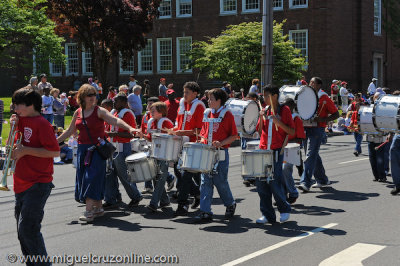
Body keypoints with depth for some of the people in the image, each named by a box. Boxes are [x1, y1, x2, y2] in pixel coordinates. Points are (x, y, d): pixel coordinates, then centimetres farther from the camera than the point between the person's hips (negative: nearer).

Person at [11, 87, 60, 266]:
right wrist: (13, 126, 4)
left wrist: (25, 150, -17)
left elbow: (55, 152, -17)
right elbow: (13, 146, 19)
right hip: (22, 184, 9)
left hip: (38, 184, -9)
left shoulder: (41, 123, -11)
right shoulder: (22, 121, 13)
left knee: (28, 228, -14)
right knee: (22, 230, 13)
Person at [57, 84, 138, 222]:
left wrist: (129, 128, -36)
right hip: (82, 149, 6)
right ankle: (98, 208, 18)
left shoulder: (99, 111, -6)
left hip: (97, 149, -6)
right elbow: (70, 131, 20)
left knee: (92, 177, -12)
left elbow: (115, 120, -20)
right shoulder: (78, 113, 9)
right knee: (83, 177, 6)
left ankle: (89, 211, -13)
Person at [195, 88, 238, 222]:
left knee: (220, 181, 2)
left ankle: (230, 204, 27)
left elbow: (234, 136, -6)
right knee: (205, 182, 1)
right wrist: (202, 141, 1)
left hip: (221, 153, -5)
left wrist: (221, 143, -18)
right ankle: (205, 212, 3)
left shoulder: (227, 115, -6)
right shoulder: (207, 113, 11)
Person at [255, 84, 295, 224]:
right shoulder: (265, 111, 13)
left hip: (276, 151, -6)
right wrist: (261, 118, -1)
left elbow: (292, 132, -6)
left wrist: (278, 122, -18)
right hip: (263, 150, 6)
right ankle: (267, 215, 12)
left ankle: (285, 209, 16)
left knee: (275, 183, -7)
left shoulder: (284, 110, -3)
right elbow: (260, 132, 13)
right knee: (261, 182, 2)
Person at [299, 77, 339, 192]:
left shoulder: (324, 98, -4)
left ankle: (305, 183, -18)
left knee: (311, 155, -14)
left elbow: (336, 114, -3)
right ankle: (322, 180, 27)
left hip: (317, 129, -7)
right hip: (306, 128, 7)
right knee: (314, 155, 14)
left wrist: (322, 120, -18)